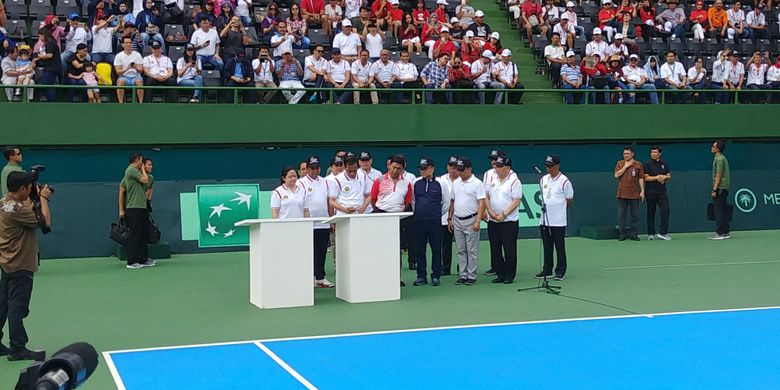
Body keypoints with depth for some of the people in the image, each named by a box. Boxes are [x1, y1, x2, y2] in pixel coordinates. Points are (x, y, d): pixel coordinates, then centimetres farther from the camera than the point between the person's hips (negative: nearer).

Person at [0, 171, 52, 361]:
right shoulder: (17, 209, -24)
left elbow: (28, 216, 14)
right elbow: (45, 222, -22)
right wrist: (43, 198, -11)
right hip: (20, 266, -10)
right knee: (17, 307, -3)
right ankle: (18, 349, 2)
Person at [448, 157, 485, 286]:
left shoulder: (477, 183, -8)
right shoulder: (455, 183, 12)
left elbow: (481, 203, -12)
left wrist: (477, 221, -19)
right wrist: (449, 218, 14)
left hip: (471, 221, -6)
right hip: (457, 221, 6)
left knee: (472, 250, -2)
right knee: (461, 250, 10)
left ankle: (471, 276, 3)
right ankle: (462, 275, 15)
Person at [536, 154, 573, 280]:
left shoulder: (564, 181, -10)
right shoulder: (544, 179, 8)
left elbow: (570, 200, -1)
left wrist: (559, 208, 7)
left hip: (558, 221, -6)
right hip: (544, 220, 6)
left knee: (560, 247, 3)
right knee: (547, 247, 12)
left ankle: (561, 271, 10)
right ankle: (547, 270, 20)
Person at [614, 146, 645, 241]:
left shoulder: (638, 164, 4)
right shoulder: (620, 163, 8)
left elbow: (641, 178, 4)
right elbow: (616, 175, -4)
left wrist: (642, 191, -3)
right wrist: (625, 166, -8)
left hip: (634, 194, -1)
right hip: (622, 193, 1)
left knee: (635, 215, 2)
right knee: (621, 215, 2)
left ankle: (633, 234, 8)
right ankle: (622, 234, 8)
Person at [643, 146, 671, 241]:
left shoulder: (664, 164, 11)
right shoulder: (647, 164, -1)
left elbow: (669, 176, 12)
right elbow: (646, 178, -8)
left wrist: (664, 177, -10)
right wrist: (656, 177, -17)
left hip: (662, 191, 3)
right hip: (650, 192, -3)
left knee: (665, 210, -11)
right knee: (651, 213, 4)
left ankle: (663, 232, -6)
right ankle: (651, 234, 13)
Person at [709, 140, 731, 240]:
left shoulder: (719, 159, -14)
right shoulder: (722, 158, 17)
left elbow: (718, 175, -18)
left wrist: (714, 190, -19)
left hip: (720, 188, -10)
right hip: (724, 188, 10)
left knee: (718, 211, -8)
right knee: (723, 211, 11)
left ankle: (720, 233, -8)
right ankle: (726, 232, 14)